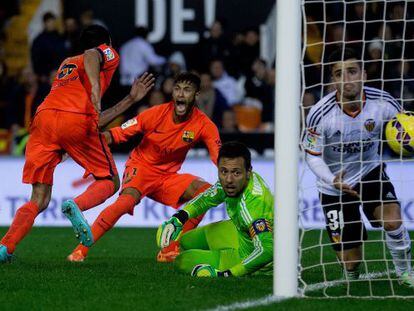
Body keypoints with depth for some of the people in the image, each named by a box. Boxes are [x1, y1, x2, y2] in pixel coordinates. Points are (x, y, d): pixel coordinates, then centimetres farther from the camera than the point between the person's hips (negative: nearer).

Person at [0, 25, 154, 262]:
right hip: (76, 120, -5)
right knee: (110, 182, 12)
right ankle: (77, 206, -20)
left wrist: (131, 99, 42)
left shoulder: (67, 63, 39)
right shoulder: (108, 54, 22)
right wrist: (95, 91, -17)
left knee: (39, 201, 6)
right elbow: (91, 55, -7)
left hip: (44, 117, 5)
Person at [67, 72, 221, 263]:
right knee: (127, 200, -33)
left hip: (167, 176, 4)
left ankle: (170, 251, -12)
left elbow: (220, 158, -14)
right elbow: (118, 134, -14)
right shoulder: (157, 113, -16)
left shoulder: (204, 125, -11)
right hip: (141, 166, -4)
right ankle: (80, 250, -28)